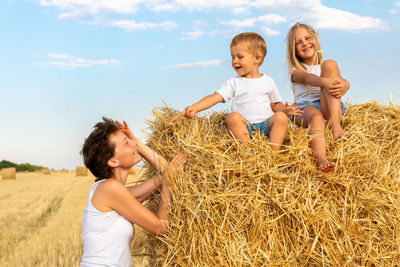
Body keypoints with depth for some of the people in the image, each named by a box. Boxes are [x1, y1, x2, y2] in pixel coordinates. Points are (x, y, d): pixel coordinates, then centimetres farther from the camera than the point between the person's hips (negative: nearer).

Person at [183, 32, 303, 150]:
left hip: (266, 124, 1)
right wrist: (195, 107, -17)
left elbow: (275, 105, 21)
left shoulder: (268, 81, 14)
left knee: (281, 117, -26)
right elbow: (215, 97, -2)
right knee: (233, 116, -30)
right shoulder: (233, 83, 9)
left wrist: (285, 109, -2)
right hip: (244, 126, -1)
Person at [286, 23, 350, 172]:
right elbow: (307, 78, -10)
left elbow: (344, 81, 4)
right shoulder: (296, 70, 17)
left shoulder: (324, 66, 25)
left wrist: (343, 85, -25)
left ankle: (335, 123, -32)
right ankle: (322, 161, -67)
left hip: (329, 107, 2)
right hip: (305, 107, -2)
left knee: (330, 64, -15)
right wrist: (325, 82, -35)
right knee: (316, 118, -39)